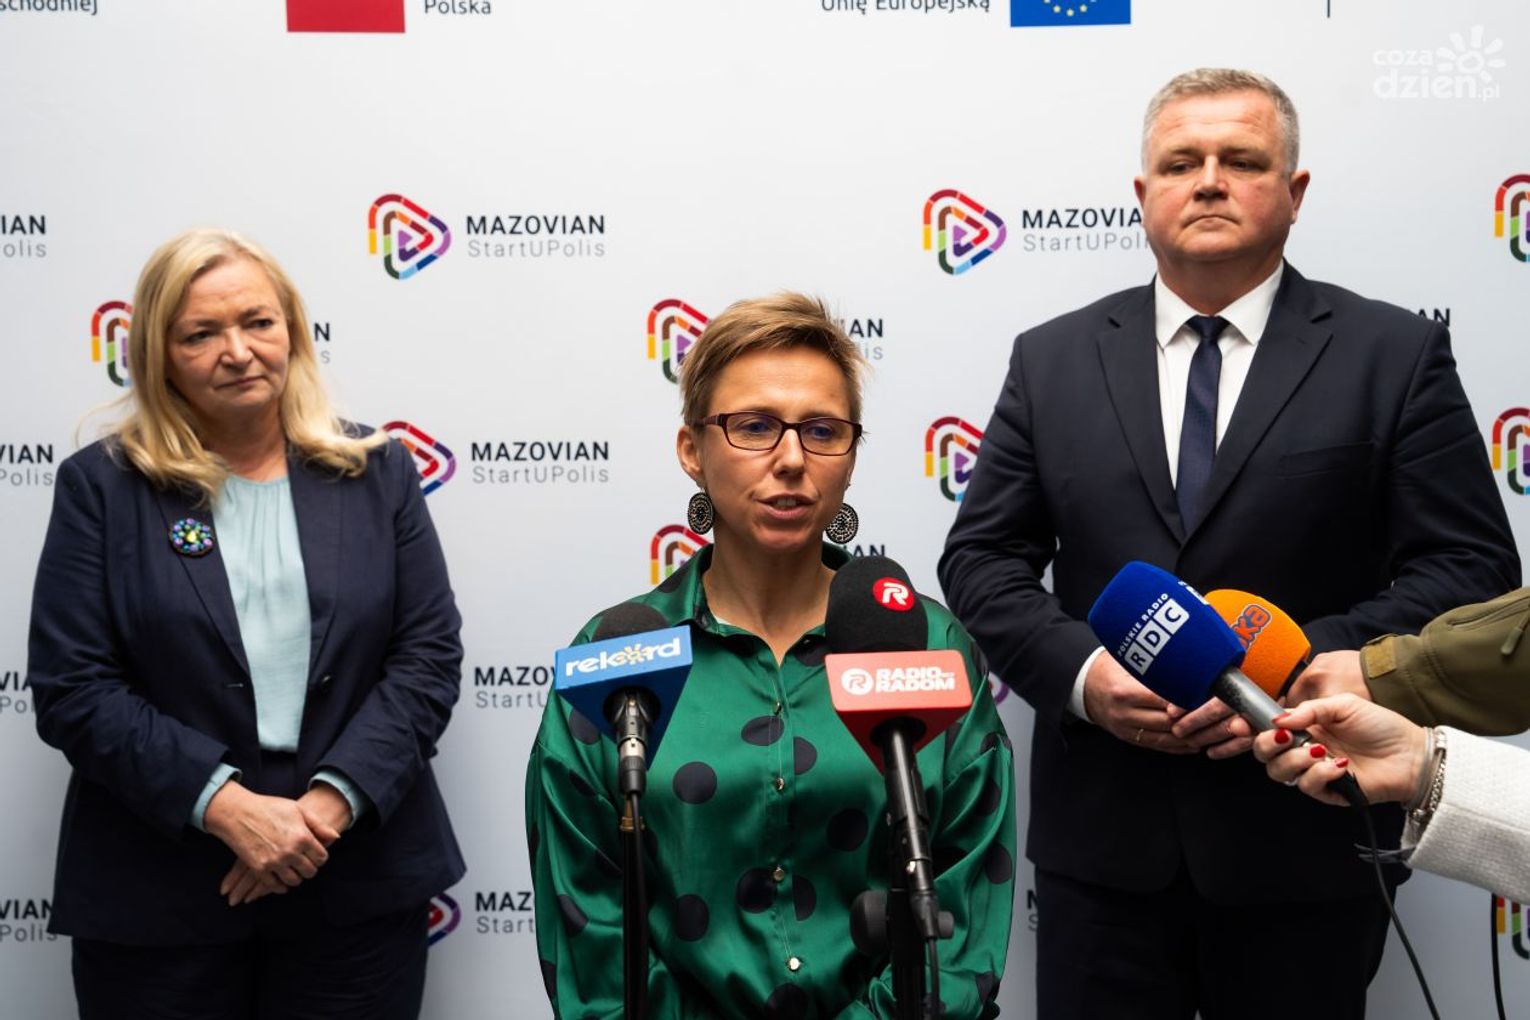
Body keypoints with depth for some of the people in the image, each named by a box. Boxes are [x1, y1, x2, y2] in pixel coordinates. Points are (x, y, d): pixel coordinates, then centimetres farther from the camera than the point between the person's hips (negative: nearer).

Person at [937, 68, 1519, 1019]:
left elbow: (1472, 566, -4)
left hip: (1305, 834, -1)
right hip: (1102, 832, 2)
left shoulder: (1396, 354, 0)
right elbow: (983, 556, 5)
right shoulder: (1053, 359, 6)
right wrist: (1081, 671, -12)